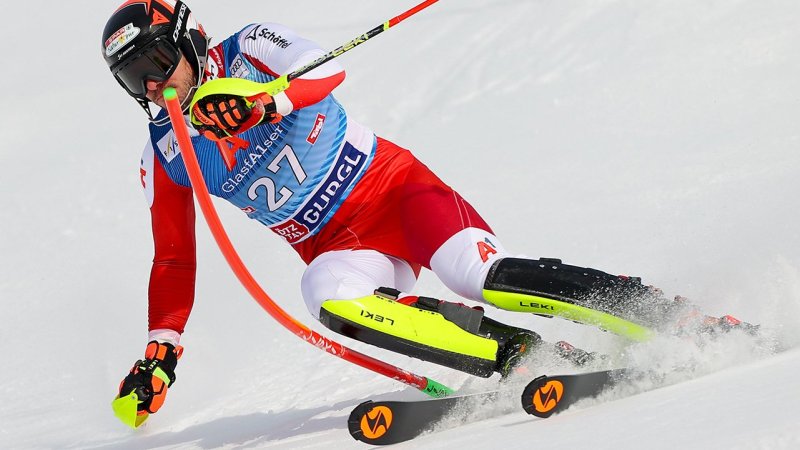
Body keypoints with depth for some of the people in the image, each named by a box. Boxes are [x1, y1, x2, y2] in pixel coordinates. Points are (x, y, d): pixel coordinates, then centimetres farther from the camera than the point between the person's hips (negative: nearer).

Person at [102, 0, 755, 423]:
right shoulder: (164, 157, 6)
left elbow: (325, 74, -23)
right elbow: (174, 260, 10)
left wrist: (263, 100, -42)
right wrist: (161, 350, 0)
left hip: (390, 184, -3)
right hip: (337, 244, 3)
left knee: (480, 274, -26)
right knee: (330, 296, -32)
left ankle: (681, 320, -18)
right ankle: (526, 356, -32)